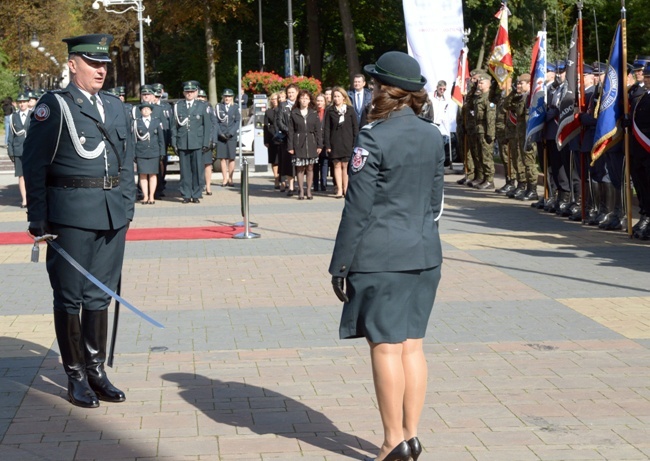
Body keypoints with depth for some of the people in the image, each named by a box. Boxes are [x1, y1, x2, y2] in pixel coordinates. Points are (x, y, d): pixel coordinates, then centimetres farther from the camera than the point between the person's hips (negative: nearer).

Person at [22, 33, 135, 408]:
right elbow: (34, 165, -8)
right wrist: (39, 218, -11)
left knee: (101, 295, 12)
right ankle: (76, 377, 12)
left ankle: (97, 370, 21)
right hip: (71, 215, -6)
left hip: (113, 215, 6)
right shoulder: (54, 106, -5)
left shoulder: (116, 107, 13)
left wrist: (127, 205, 12)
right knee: (70, 298, 4)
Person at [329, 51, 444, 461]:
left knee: (386, 347, 0)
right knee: (412, 345, 11)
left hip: (380, 257, -7)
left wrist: (341, 264, -6)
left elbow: (358, 208, -12)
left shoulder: (373, 139, -13)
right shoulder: (434, 136, 7)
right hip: (425, 253, 7)